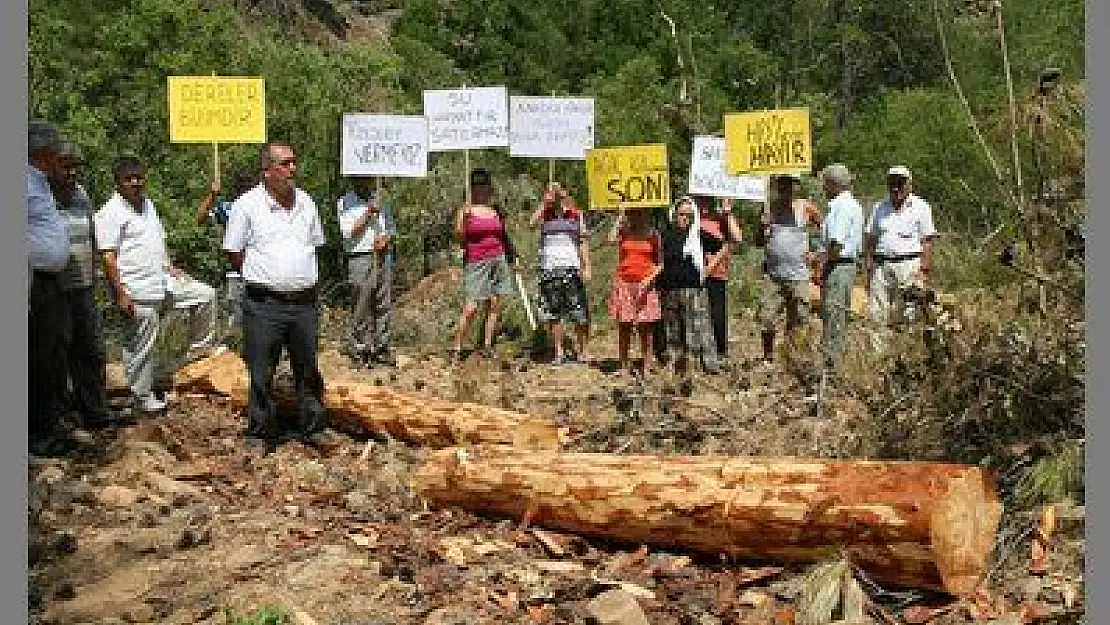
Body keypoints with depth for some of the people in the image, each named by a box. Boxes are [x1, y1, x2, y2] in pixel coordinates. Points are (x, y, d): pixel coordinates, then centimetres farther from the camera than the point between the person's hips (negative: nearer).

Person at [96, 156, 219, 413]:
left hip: (164, 283, 8)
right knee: (142, 346, -1)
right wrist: (121, 295, -20)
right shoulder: (110, 213, -11)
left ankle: (200, 349, 19)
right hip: (138, 292, -8)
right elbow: (108, 257, -16)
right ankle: (143, 397, 12)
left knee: (205, 295, 8)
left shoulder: (147, 205, 16)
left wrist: (171, 269, 14)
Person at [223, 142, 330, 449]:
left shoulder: (306, 202, 9)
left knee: (308, 368, 13)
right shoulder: (247, 205, -6)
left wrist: (304, 276, 13)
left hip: (305, 301, 4)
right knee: (261, 373, 3)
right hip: (264, 304, -4)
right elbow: (233, 253, 0)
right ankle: (260, 433, 15)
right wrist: (262, 275, 0)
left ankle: (313, 427, 25)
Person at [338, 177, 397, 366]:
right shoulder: (345, 203, 1)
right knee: (362, 306, -4)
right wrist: (368, 213, -10)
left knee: (384, 305, 5)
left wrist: (386, 238, 0)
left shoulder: (379, 199, 18)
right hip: (361, 258, -5)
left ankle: (381, 349, 12)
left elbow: (391, 227, 22)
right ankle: (361, 350, 3)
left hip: (383, 257, 5)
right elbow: (348, 232, -9)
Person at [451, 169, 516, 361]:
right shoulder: (466, 210, -2)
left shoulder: (497, 210, 12)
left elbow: (506, 237, 20)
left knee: (494, 306, 3)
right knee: (470, 309, -10)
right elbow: (460, 238, -12)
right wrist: (464, 218, -26)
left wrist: (512, 257, 15)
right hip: (475, 263, -5)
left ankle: (486, 346, 8)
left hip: (498, 261, 5)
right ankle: (457, 349, -2)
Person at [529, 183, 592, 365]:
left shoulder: (575, 215, 8)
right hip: (549, 268, 1)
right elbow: (532, 223, -16)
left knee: (579, 313, -2)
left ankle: (582, 351, 11)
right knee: (553, 313, 5)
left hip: (572, 267, 0)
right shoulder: (544, 214, 7)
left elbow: (583, 241, 9)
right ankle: (558, 352, 14)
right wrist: (545, 202, -17)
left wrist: (587, 267, 1)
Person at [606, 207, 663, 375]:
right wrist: (619, 217, -9)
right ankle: (623, 367, 9)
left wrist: (650, 278, -10)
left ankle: (646, 367, 4)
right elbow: (611, 240, -17)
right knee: (624, 328, 4)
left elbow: (660, 263, 6)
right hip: (624, 284, 1)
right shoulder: (624, 231, 6)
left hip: (645, 286, -1)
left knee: (645, 329, 0)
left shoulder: (652, 234, 5)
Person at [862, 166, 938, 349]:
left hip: (909, 264, -4)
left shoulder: (920, 207, 5)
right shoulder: (879, 208, 16)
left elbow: (927, 242, 1)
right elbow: (869, 239, 16)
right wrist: (868, 267, 7)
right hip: (881, 265, 4)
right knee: (877, 313, -1)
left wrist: (924, 270, -7)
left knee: (907, 312, -6)